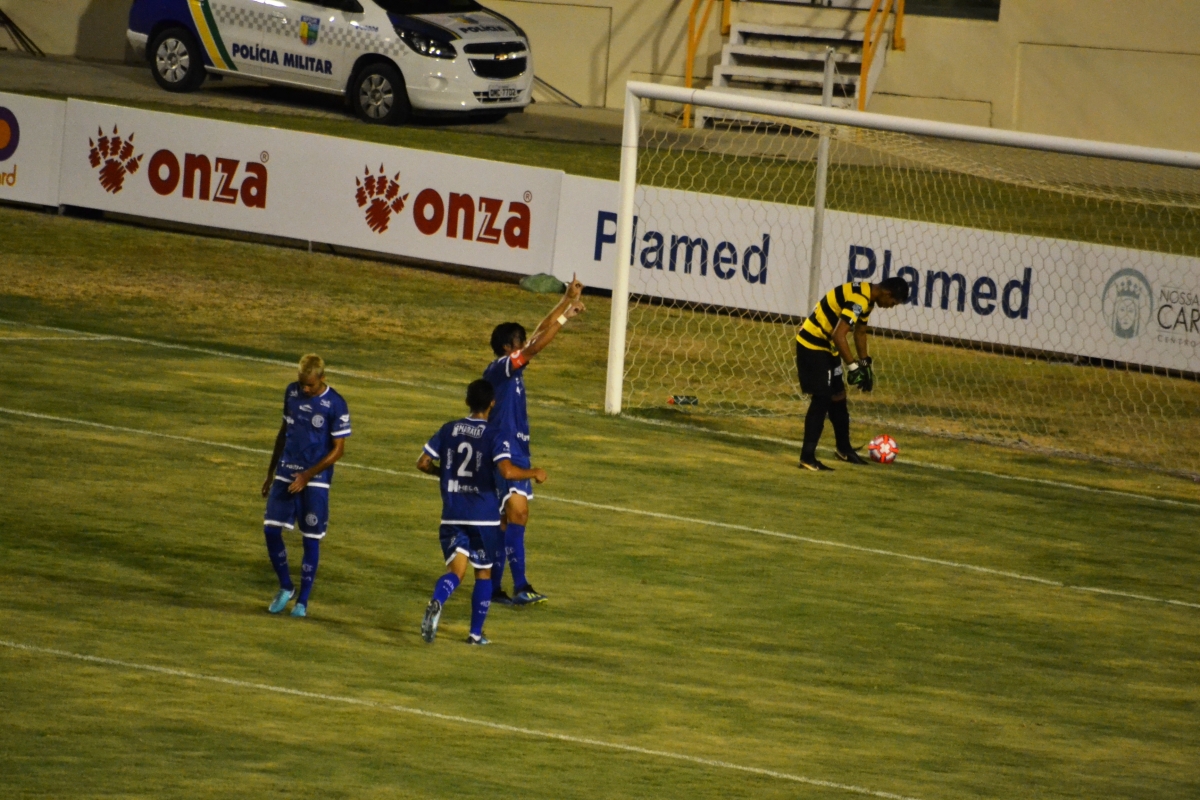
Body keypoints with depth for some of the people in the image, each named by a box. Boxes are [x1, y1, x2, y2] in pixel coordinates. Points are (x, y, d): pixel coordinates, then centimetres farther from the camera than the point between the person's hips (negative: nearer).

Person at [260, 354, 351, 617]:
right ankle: (285, 588, 15)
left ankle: (303, 601, 11)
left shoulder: (335, 404, -12)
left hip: (315, 479, -4)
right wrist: (270, 473, 17)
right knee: (271, 528, -5)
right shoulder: (292, 392, 4)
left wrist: (307, 476, -17)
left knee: (311, 539, 0)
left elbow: (338, 449, -10)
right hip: (286, 473, 5)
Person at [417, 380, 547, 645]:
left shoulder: (449, 430, 4)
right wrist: (534, 473, -6)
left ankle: (436, 602, -32)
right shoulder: (494, 436, -9)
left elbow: (423, 462, 6)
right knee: (483, 572, 14)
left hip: (453, 516, 3)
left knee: (457, 570, 1)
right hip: (484, 517, -3)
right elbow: (507, 471, -23)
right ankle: (476, 633, 16)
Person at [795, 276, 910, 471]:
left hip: (827, 346, 10)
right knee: (822, 399, -12)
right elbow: (839, 335, -32)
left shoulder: (866, 297, 7)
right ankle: (807, 458, -11)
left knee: (837, 396, 18)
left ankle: (844, 449, 33)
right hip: (812, 345, -10)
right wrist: (852, 366, -27)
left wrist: (865, 363, 19)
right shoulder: (859, 300, -26)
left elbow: (860, 331, 21)